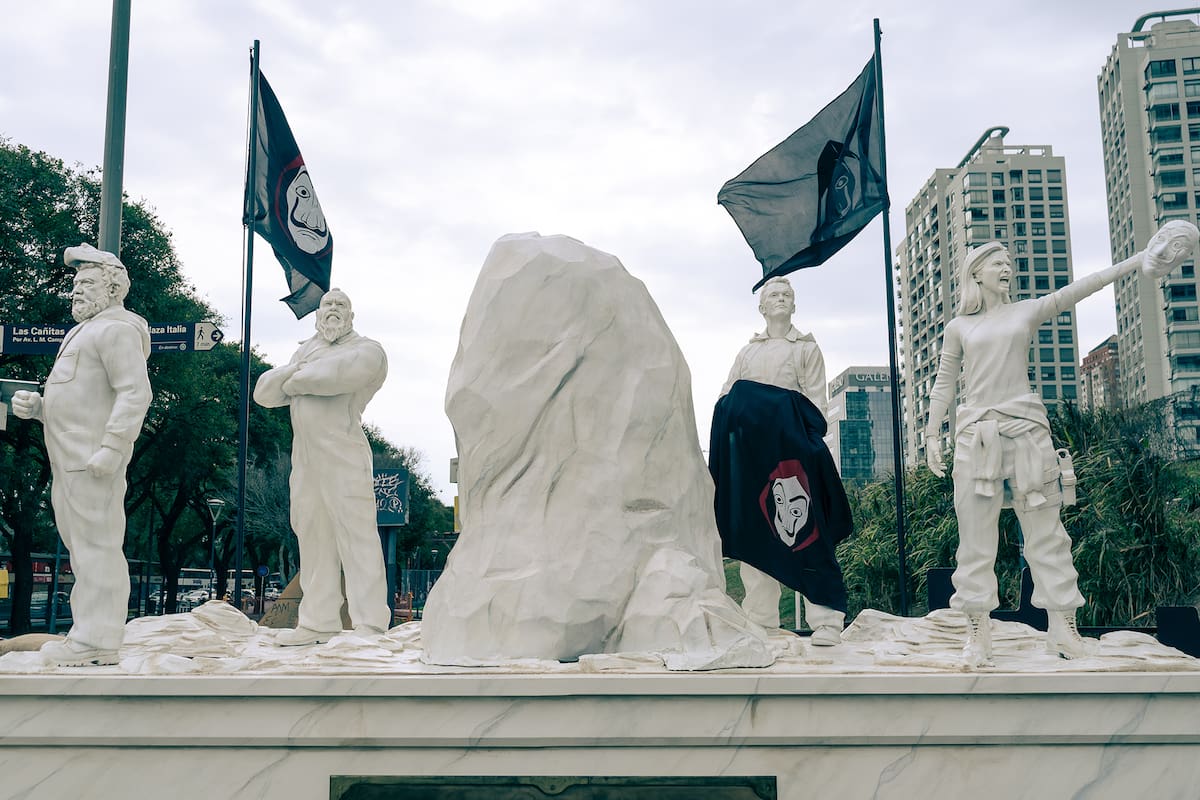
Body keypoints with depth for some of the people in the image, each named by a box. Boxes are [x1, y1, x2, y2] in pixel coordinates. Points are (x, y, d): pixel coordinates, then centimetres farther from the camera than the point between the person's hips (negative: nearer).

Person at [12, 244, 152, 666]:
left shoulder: (116, 329, -7)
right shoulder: (84, 332, 27)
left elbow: (135, 393, -19)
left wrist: (111, 447, -27)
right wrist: (36, 406, 14)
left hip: (93, 461, -11)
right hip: (71, 459, 11)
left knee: (95, 543, -10)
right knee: (83, 544, 12)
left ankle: (95, 641, -8)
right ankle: (94, 633, 17)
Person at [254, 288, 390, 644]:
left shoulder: (367, 350, 2)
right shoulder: (306, 350, 24)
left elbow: (334, 374, -20)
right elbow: (263, 393, 16)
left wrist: (293, 383, -2)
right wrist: (291, 371, -4)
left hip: (343, 459, -7)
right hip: (304, 461, 7)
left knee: (357, 539, -9)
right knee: (314, 541, 8)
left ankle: (370, 626, -11)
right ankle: (318, 622, 14)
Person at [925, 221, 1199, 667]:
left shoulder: (1028, 312, 11)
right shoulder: (959, 327, 12)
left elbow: (1077, 290, 0)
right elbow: (943, 384, 13)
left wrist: (1135, 262, -10)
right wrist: (931, 435, 6)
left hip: (1025, 429, 0)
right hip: (975, 434, 0)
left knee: (1044, 530, 0)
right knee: (975, 535, -1)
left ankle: (1063, 628, 3)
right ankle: (978, 633, 2)